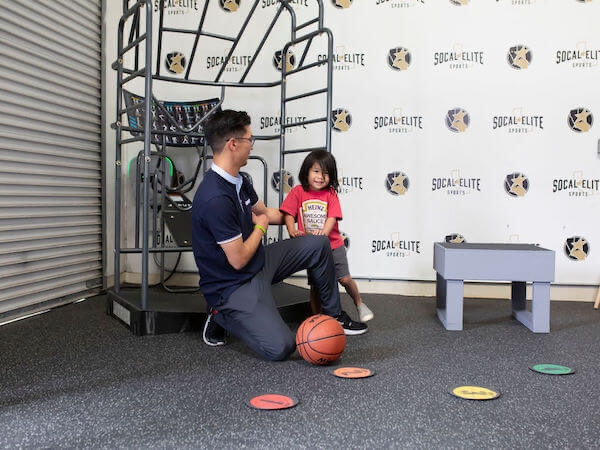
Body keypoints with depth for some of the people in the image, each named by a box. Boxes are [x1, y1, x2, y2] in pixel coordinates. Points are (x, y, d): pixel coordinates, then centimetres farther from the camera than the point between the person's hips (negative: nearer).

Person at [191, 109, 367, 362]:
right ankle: (223, 318, 4)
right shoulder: (215, 199, -30)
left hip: (259, 262, 10)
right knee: (280, 348, -23)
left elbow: (263, 212, 23)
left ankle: (333, 315, 24)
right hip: (233, 286, -9)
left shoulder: (238, 181, 2)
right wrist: (261, 227, -5)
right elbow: (238, 259, -24)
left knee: (318, 244, 7)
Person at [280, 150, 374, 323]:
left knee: (345, 278, -4)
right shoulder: (298, 192, -3)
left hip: (333, 245, 0)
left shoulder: (330, 194, -3)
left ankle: (360, 305, 22)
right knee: (315, 284, 10)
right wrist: (292, 230, -25)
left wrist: (324, 232, -31)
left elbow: (332, 216, -13)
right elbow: (289, 213, -7)